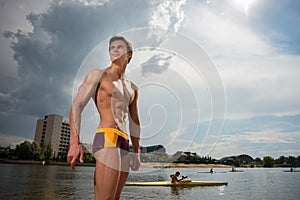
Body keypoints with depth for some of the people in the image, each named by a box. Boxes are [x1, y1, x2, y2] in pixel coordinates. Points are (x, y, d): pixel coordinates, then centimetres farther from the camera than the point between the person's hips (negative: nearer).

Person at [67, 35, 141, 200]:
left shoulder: (132, 88, 24)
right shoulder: (98, 75, 7)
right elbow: (76, 106, -5)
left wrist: (136, 153, 22)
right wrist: (74, 143, -17)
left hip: (124, 144, 7)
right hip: (107, 139, -7)